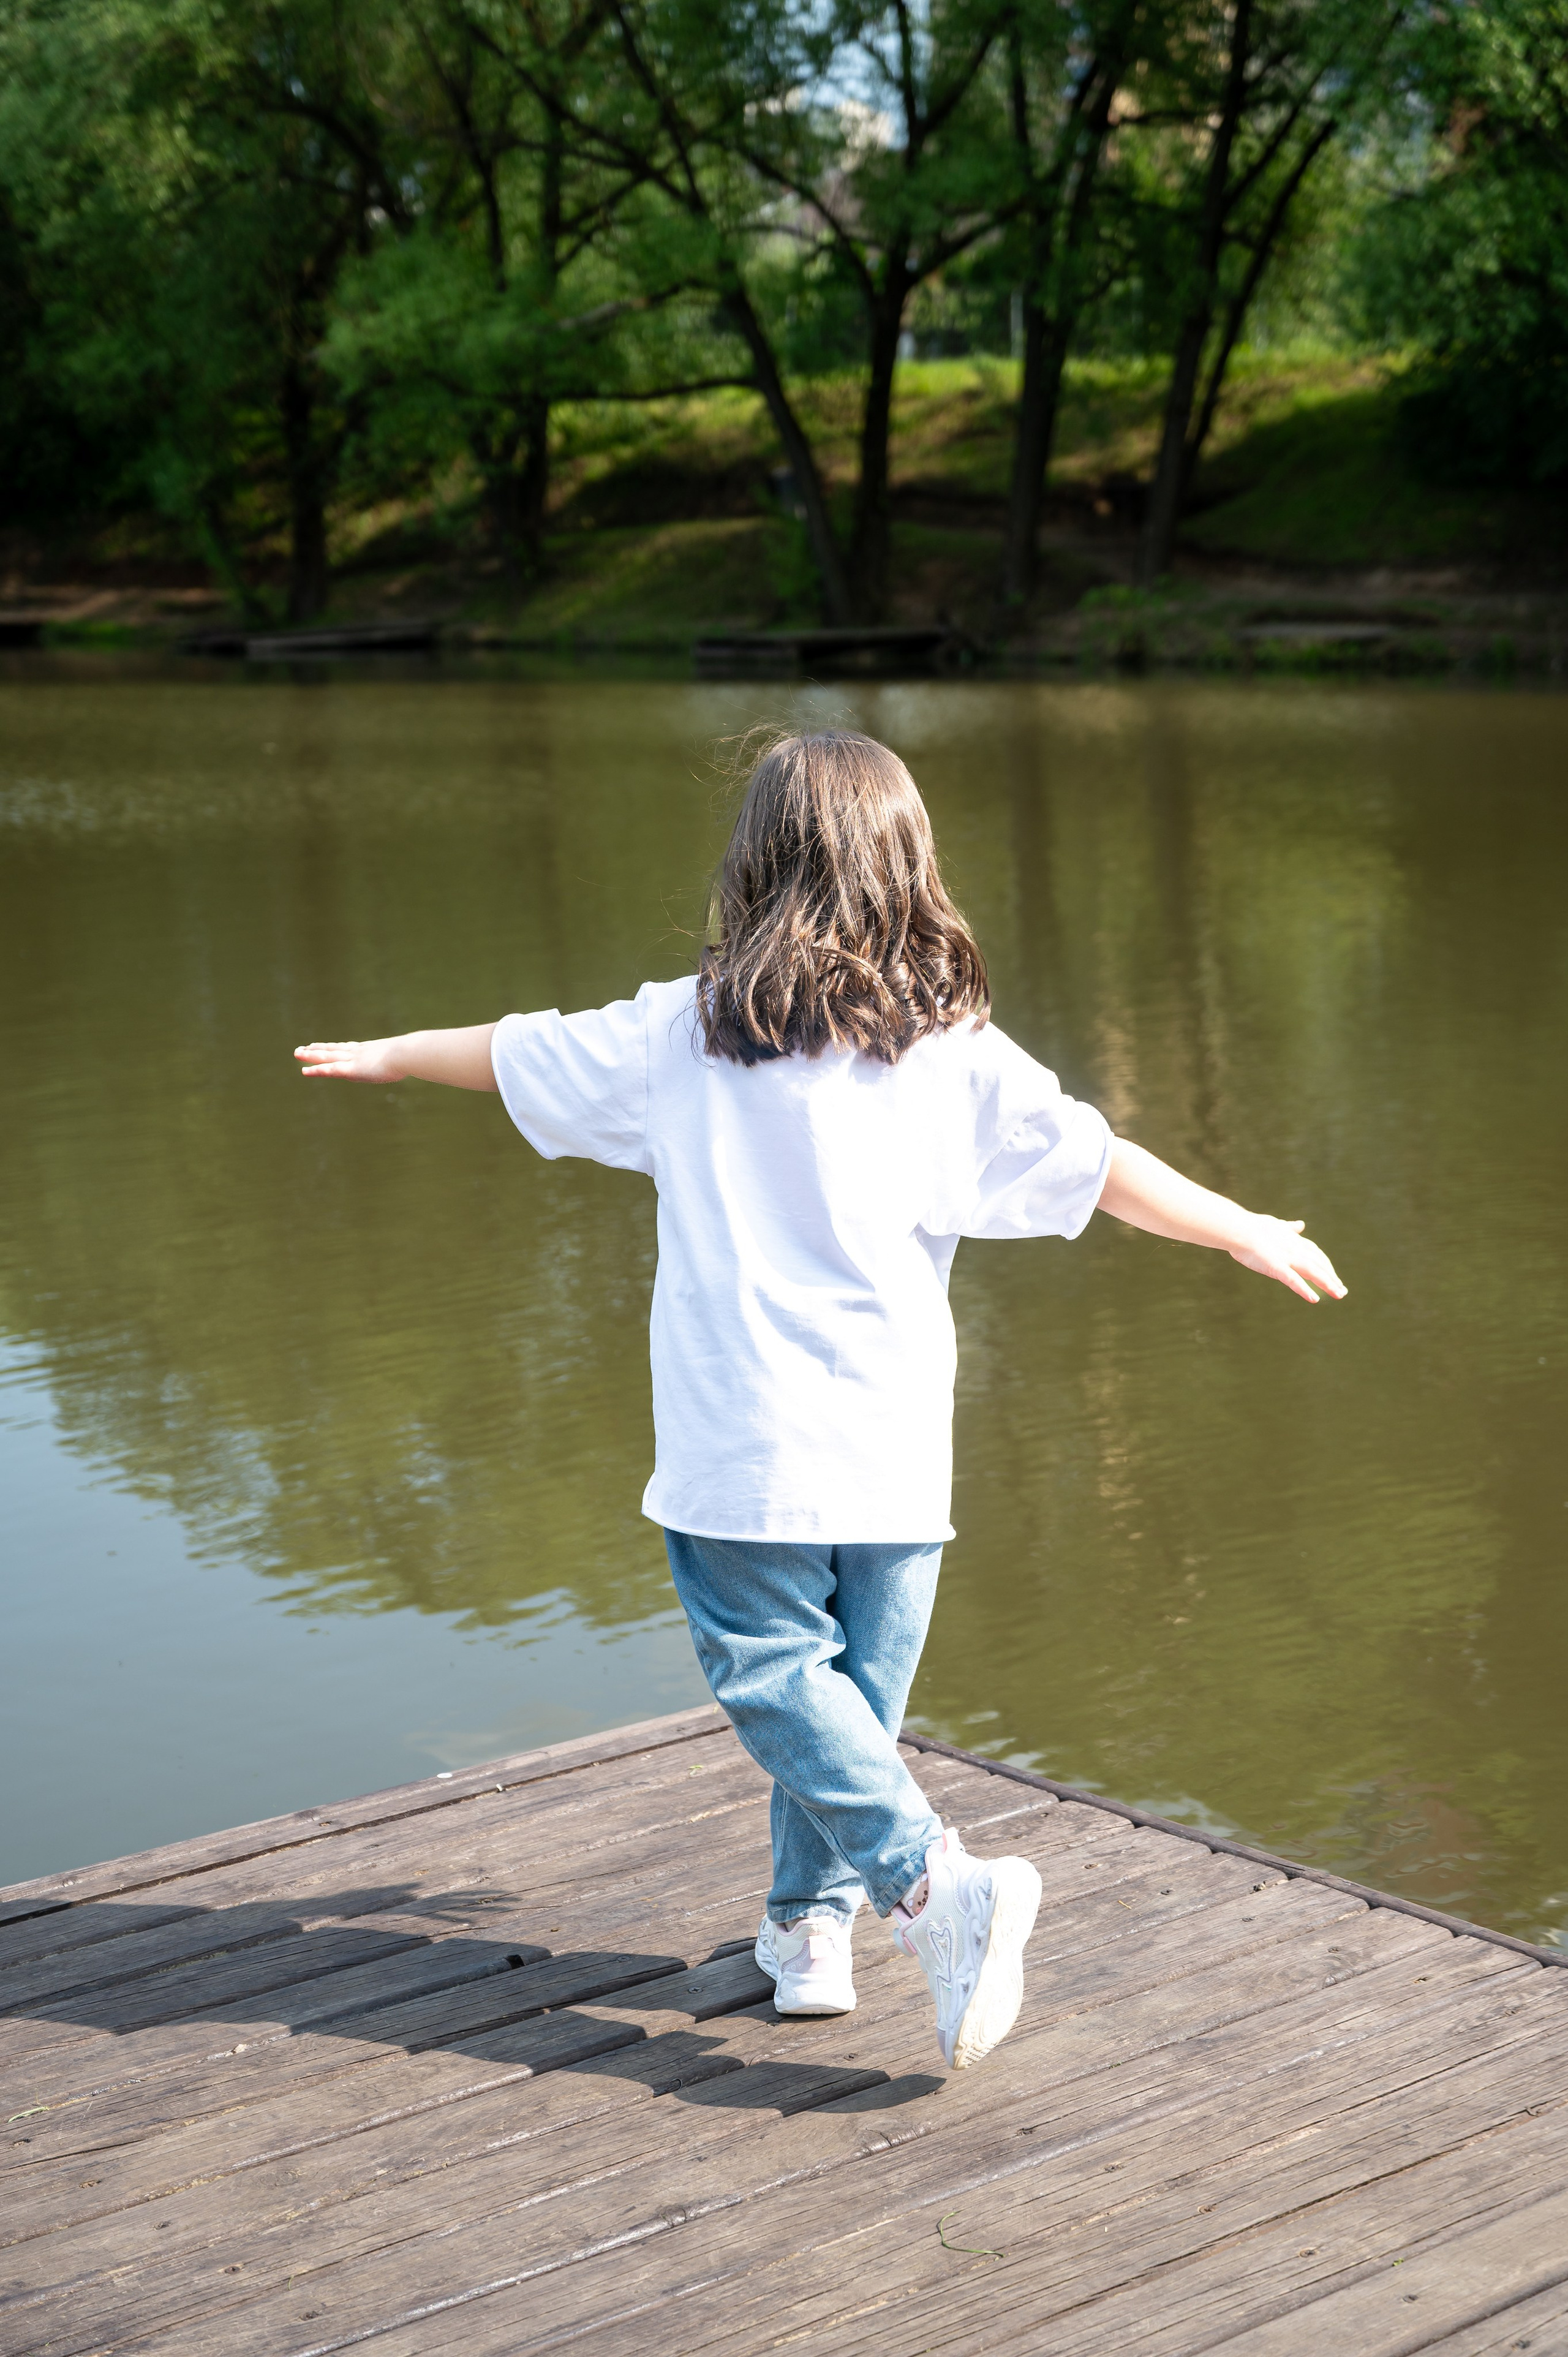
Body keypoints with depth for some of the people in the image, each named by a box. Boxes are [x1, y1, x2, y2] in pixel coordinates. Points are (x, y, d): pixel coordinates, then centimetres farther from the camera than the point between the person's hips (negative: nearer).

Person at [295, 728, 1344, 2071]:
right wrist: (1246, 1231, 12)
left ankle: (939, 1883, -13)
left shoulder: (680, 1038, 0)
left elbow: (515, 1056, 12)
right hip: (897, 1453, 2)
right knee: (860, 1685, 16)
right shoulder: (955, 1054, -1)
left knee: (774, 1673, 4)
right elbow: (1097, 1168, -1)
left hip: (746, 1453, -2)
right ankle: (812, 1925, 21)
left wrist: (385, 1055, 30)